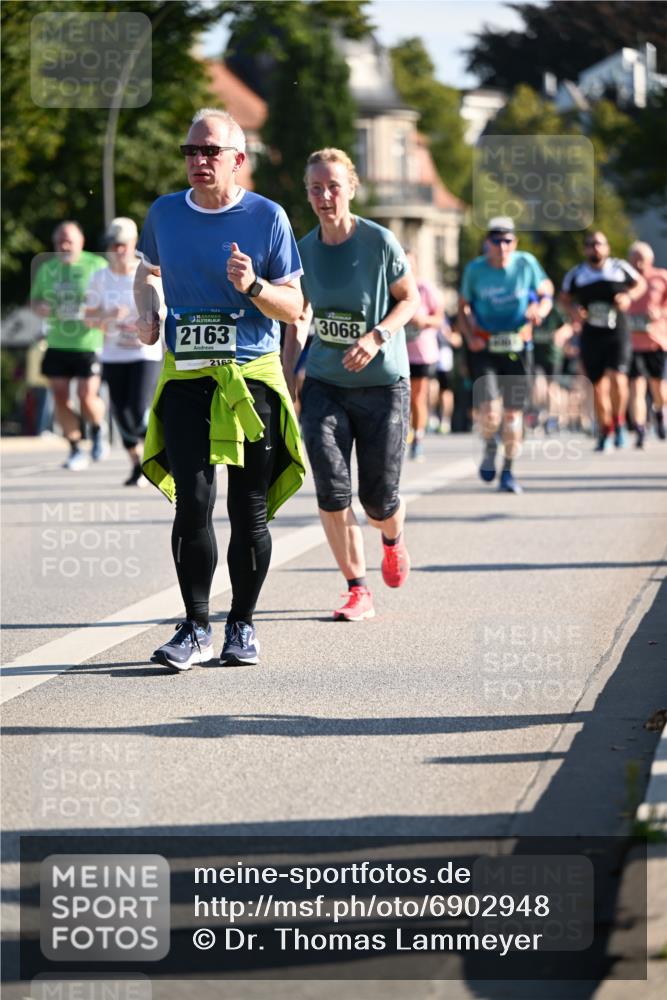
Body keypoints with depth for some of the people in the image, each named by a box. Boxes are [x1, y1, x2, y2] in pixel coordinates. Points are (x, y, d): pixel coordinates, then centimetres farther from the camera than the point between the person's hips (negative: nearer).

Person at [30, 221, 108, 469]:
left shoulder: (97, 265, -3)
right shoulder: (47, 269, 10)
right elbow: (35, 299, 19)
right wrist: (40, 307, -4)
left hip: (89, 344, -4)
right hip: (57, 344, 4)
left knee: (87, 396, -10)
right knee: (60, 397, -2)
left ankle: (99, 430, 23)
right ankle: (75, 450, 10)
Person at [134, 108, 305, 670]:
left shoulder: (266, 217, -2)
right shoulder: (165, 213, 6)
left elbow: (294, 308, 0)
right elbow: (147, 272, 26)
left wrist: (253, 287, -20)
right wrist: (147, 313, 5)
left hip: (254, 376, -1)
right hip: (185, 376, 1)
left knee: (249, 510, 3)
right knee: (193, 503, -9)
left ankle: (243, 626, 16)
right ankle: (196, 629, -1)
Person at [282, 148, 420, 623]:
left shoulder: (379, 241, -10)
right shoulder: (304, 249, 1)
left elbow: (411, 299, -2)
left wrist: (377, 336, -19)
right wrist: (287, 379, 7)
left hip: (382, 383, -3)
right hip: (324, 383, 3)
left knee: (379, 496, 1)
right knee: (331, 489, -12)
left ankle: (393, 541, 38)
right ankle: (359, 591, 0)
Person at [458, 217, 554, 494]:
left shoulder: (526, 263, -1)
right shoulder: (475, 269, -2)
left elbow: (546, 293, 10)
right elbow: (463, 307, 7)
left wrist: (540, 310, -13)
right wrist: (469, 336, -10)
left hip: (516, 347, 1)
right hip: (484, 347, -1)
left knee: (513, 411, 5)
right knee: (489, 410, -17)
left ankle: (508, 471, 22)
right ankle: (489, 449, 17)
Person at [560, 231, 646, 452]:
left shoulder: (620, 268, 1)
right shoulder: (576, 274, 4)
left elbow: (641, 284, 15)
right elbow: (565, 297, 18)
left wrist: (629, 296, -5)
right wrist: (573, 310, -4)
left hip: (617, 334, -2)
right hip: (590, 335, 2)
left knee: (617, 378, -20)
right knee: (599, 386, 3)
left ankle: (618, 422, 3)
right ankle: (604, 432, 22)